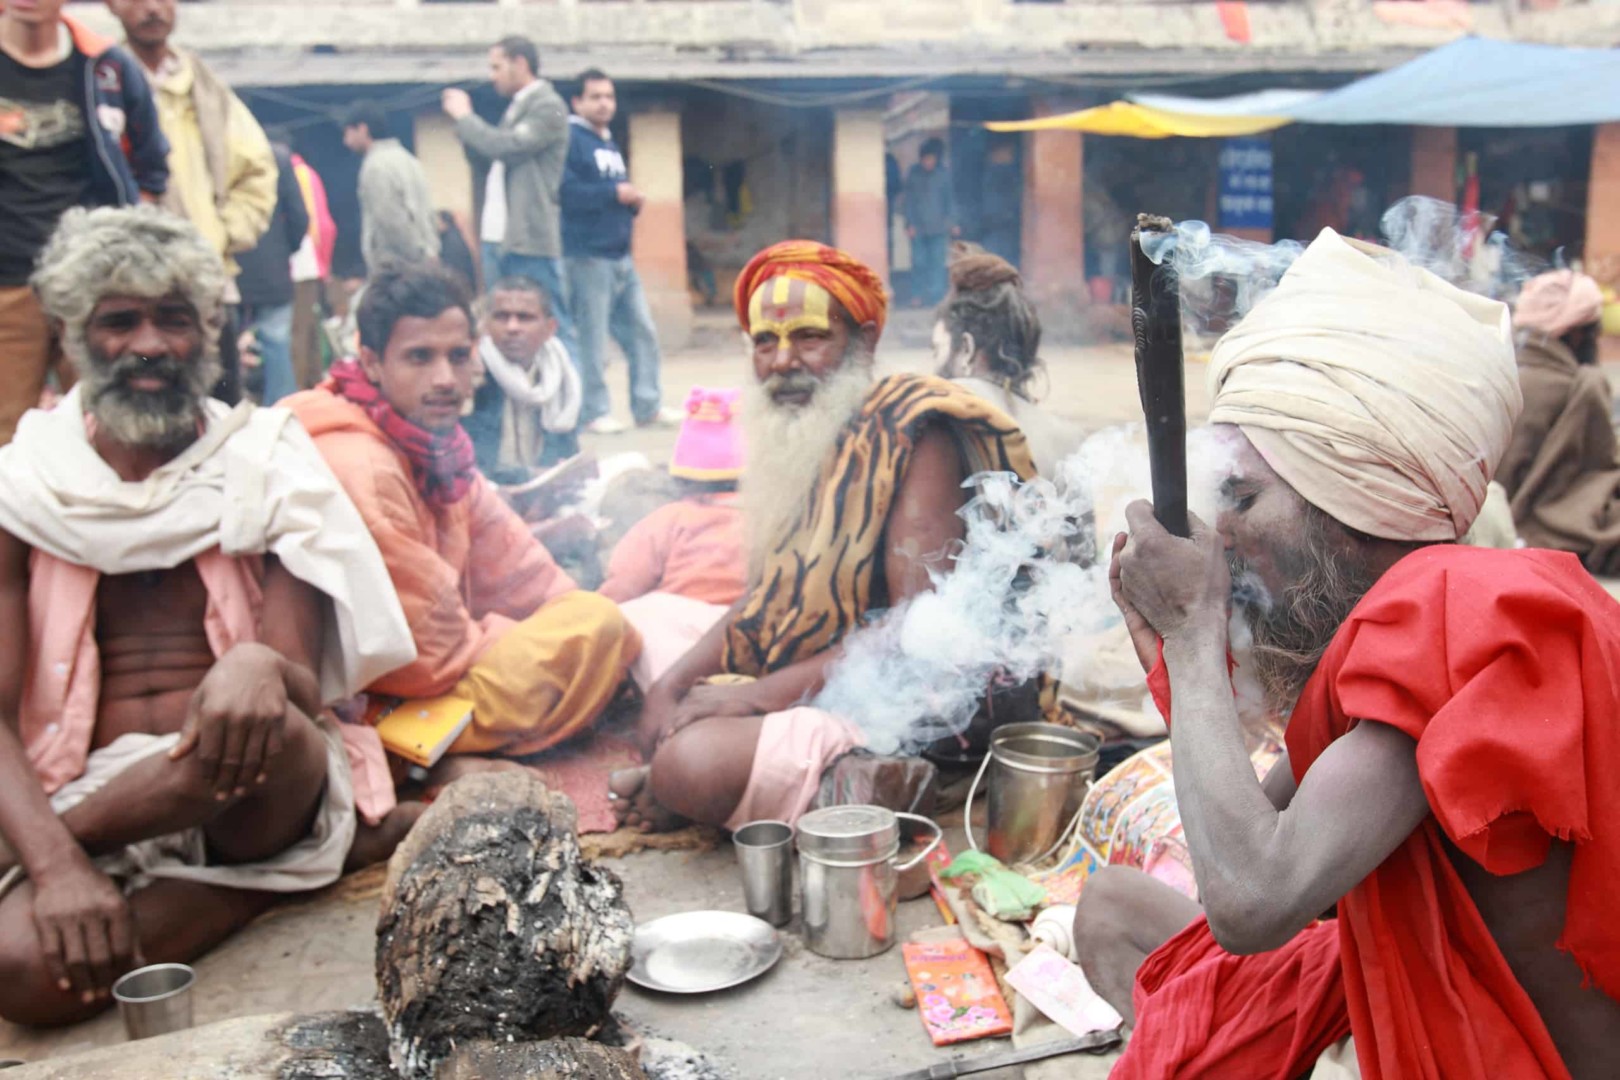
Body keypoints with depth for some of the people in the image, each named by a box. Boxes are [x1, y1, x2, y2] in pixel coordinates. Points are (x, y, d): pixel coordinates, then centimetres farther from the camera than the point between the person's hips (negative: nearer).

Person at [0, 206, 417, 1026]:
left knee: (266, 728, -35)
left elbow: (304, 686, -5)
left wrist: (260, 672, -31)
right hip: (82, 795, 0)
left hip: (252, 789, 1)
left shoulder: (267, 468, 3)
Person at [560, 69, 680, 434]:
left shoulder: (610, 143, 21)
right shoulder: (570, 139, -7)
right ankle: (595, 412, 6)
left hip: (620, 256, 9)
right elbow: (566, 192, -20)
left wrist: (633, 201, 4)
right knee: (591, 338, -4)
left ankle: (648, 406, 15)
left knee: (642, 332, 8)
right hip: (587, 256, -9)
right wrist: (615, 193, -16)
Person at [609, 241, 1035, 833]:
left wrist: (757, 694, -22)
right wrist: (673, 683, -3)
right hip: (806, 693, 9)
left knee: (689, 760, -26)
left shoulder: (914, 436, -15)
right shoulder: (798, 439, 9)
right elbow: (766, 601, 13)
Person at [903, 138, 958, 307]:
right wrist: (910, 224, -2)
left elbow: (950, 199, 7)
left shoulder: (944, 174, 1)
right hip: (918, 227, 0)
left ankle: (936, 297, 2)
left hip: (938, 227, 0)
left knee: (937, 261, -3)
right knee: (919, 262, -1)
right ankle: (918, 295, 9)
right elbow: (909, 200, 4)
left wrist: (952, 223, 4)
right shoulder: (913, 174, 2)